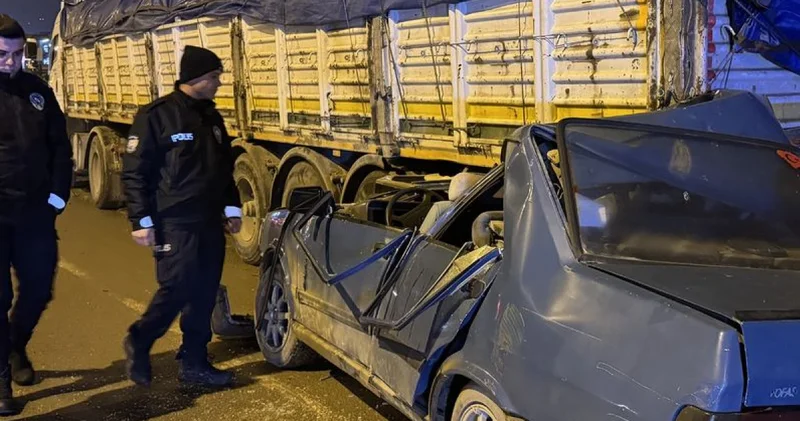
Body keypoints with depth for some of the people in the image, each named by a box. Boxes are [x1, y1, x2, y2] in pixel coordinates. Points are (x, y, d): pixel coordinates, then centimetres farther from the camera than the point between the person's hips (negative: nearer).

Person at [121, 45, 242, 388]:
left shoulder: (211, 117, 14)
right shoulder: (157, 116, -9)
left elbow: (224, 167, 24)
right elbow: (134, 171, -10)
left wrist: (232, 207, 18)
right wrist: (142, 221, -14)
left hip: (210, 223, 7)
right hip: (174, 224, -7)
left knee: (204, 295, 7)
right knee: (177, 289, -8)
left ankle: (194, 363, 16)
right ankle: (138, 342, 16)